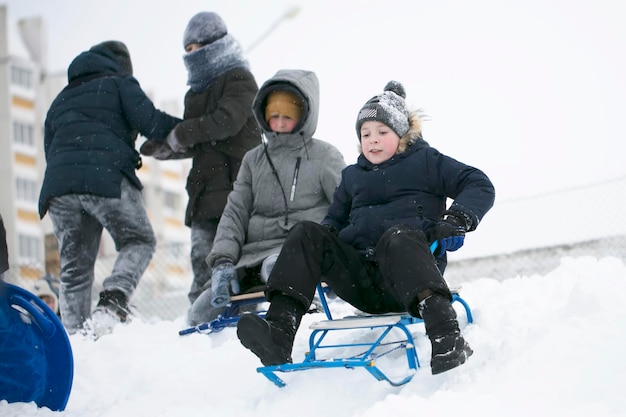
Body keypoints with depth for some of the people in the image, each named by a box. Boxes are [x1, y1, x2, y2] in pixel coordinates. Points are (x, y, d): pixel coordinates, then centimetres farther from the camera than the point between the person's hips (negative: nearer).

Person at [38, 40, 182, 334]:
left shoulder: (60, 100, 33)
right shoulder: (119, 83, 15)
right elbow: (148, 121, -1)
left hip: (58, 183, 5)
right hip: (106, 177, -5)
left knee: (74, 266, 8)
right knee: (139, 241, 7)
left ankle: (73, 335, -1)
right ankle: (114, 297, -18)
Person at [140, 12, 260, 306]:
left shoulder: (239, 80, 1)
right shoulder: (197, 91, 25)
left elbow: (226, 121, -16)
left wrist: (181, 134, -7)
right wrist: (162, 149, 10)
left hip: (236, 183, -7)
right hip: (205, 191, 7)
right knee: (203, 259, 0)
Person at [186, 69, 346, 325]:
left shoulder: (324, 157, 5)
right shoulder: (254, 160, 18)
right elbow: (235, 212, 12)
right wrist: (223, 260, -4)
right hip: (255, 251, 5)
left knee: (275, 267, -41)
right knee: (200, 314, -7)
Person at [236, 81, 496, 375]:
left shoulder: (424, 161, 13)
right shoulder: (353, 176, 27)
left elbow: (480, 185, 7)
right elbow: (335, 219, 34)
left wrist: (456, 220, -13)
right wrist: (324, 234, 8)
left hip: (410, 276, -5)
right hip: (361, 281, 5)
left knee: (397, 236, -38)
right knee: (306, 234, -15)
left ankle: (447, 338, -58)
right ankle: (278, 333, -35)